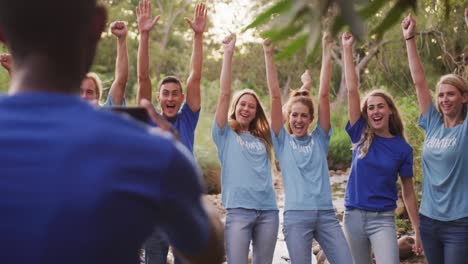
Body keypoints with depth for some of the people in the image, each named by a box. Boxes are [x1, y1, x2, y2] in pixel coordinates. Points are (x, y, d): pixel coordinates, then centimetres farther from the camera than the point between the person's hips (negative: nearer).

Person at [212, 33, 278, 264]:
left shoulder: (262, 138, 17)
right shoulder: (225, 134, 8)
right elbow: (224, 94, -1)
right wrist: (228, 52, -4)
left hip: (268, 211, 4)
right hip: (238, 210, -4)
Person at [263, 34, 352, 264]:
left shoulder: (319, 139, 11)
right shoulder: (282, 141, 7)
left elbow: (324, 94, 5)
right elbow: (275, 97, 1)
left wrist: (326, 53, 2)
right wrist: (269, 55, -3)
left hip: (326, 213, 2)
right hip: (296, 215, -2)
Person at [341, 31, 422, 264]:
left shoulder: (402, 148, -1)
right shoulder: (361, 136, 0)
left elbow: (408, 191, 4)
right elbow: (352, 90, -5)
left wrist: (418, 231, 3)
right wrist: (347, 48, -9)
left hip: (383, 219, -2)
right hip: (354, 216, 2)